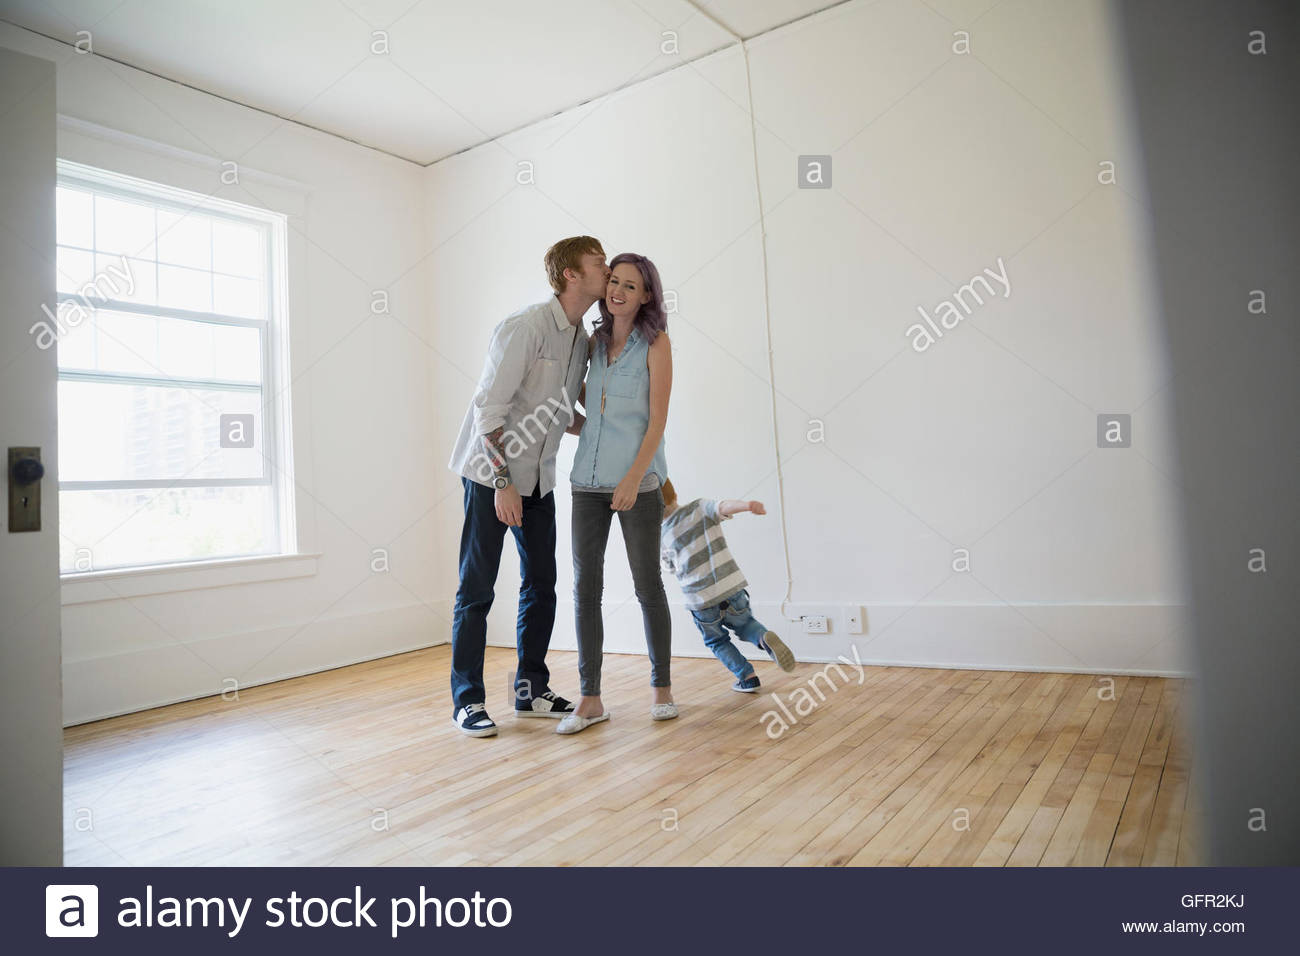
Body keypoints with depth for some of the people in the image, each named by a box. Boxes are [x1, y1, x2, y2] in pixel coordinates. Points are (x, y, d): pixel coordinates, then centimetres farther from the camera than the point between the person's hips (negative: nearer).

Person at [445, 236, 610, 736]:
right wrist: (503, 481, -21)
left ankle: (531, 690, 22)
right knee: (476, 590, 0)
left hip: (538, 479, 8)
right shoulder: (525, 326, -16)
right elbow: (489, 408, -19)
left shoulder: (582, 339, 9)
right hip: (491, 474, -8)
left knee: (541, 584, 10)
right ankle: (467, 700, 11)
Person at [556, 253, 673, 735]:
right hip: (588, 479, 5)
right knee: (585, 586, 2)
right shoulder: (595, 340, 12)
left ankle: (661, 687, 20)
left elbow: (657, 419, -9)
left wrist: (634, 477, -17)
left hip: (636, 480, -4)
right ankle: (590, 698, 11)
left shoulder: (656, 343, -1)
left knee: (647, 583, 4)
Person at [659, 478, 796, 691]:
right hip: (732, 587, 0)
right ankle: (764, 638, -3)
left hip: (701, 602, 0)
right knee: (744, 622, 27)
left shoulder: (663, 539, 5)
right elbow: (725, 506, -20)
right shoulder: (700, 507, 1)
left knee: (716, 641, 25)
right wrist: (747, 505, -37)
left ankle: (747, 677, 12)